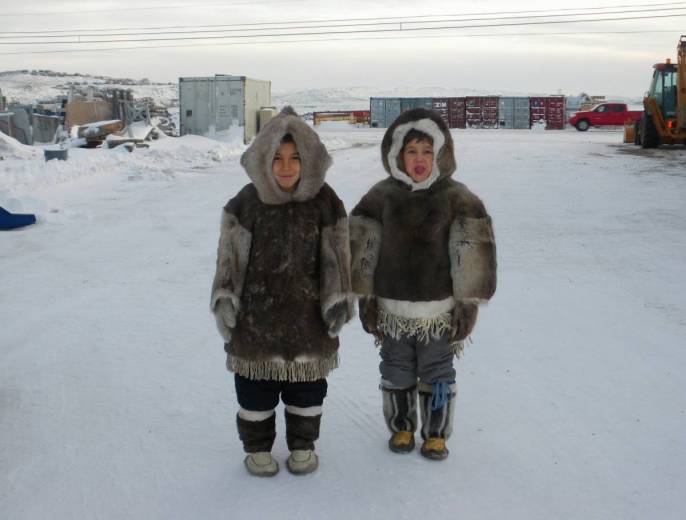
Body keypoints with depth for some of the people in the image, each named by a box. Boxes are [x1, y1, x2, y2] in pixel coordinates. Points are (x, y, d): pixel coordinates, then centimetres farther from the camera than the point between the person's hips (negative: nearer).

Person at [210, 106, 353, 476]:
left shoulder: (324, 202, -5)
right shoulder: (246, 203, -7)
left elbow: (335, 258, 1)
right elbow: (229, 257, -2)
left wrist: (338, 302, -1)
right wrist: (225, 301, -4)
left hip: (307, 313, 1)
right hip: (256, 313, -1)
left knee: (307, 383, 14)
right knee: (255, 385, 10)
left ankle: (302, 444, 34)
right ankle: (257, 446, 30)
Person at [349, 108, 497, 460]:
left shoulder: (456, 198, -7)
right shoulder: (382, 196, -1)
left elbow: (474, 252, -7)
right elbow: (362, 249, 2)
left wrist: (468, 306, -9)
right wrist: (365, 299, 2)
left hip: (439, 311, -1)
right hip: (392, 309, 2)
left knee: (437, 377, 12)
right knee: (396, 375, 16)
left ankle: (436, 434, 31)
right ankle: (401, 428, 36)